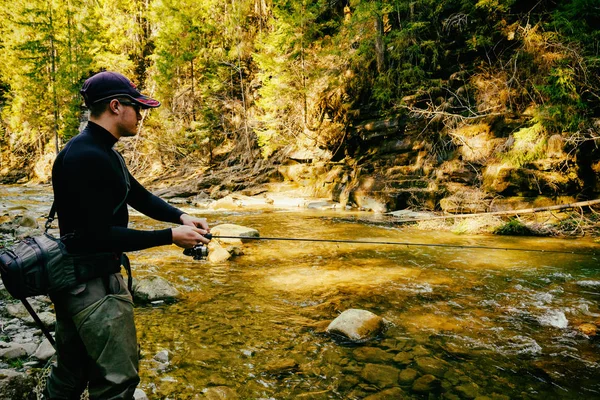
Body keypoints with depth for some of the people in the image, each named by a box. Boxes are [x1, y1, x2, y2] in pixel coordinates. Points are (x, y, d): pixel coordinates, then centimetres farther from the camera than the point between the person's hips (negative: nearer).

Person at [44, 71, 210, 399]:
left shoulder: (102, 151, 10)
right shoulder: (85, 158, -22)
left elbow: (138, 195, 14)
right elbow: (99, 236, -25)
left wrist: (181, 217, -2)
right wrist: (171, 236, -21)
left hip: (75, 280, 10)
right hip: (94, 285, -10)